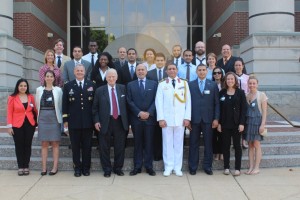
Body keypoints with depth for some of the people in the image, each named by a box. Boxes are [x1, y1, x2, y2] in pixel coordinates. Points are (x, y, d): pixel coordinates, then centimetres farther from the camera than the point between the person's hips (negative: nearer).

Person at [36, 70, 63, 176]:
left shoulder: (58, 90, 1)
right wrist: (39, 117, 8)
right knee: (44, 143, 5)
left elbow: (60, 105, 3)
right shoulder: (39, 89, 8)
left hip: (54, 118, -2)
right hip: (43, 118, 2)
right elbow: (37, 105, 10)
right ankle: (44, 167, 10)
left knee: (55, 143, 2)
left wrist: (60, 117, 0)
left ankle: (55, 167, 7)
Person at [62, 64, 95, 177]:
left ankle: (86, 168, 18)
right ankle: (77, 168, 17)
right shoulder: (68, 86, 6)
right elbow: (65, 104, 4)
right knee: (75, 146, 7)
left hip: (88, 121, 0)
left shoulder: (91, 85, 6)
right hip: (73, 121, 0)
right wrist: (65, 120, -1)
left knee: (87, 146, 7)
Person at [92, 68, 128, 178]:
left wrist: (127, 120, 3)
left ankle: (118, 168, 23)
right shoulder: (100, 90, 2)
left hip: (120, 121, 1)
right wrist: (96, 121, -6)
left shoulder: (123, 88, 6)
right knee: (105, 148, 5)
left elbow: (126, 104, 7)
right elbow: (95, 107, 3)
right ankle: (107, 169, 19)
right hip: (105, 122, -1)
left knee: (120, 147, 8)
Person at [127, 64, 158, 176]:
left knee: (149, 143, 5)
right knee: (137, 143, 6)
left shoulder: (153, 84, 8)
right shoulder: (130, 85, 9)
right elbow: (129, 101, 1)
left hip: (150, 118, 0)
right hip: (136, 119, 0)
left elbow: (156, 100, 1)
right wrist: (139, 113, -11)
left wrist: (149, 113, -11)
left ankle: (149, 167, 13)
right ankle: (137, 167, 13)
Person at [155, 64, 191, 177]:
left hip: (180, 119, 1)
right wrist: (161, 118, -8)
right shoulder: (162, 84, 4)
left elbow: (188, 101, 4)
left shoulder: (184, 83, 7)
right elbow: (158, 102, 0)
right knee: (167, 143, 3)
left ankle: (178, 167, 13)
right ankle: (168, 167, 12)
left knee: (179, 143, 5)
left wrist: (187, 117, -3)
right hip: (166, 118, -1)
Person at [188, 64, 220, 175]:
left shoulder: (213, 85, 7)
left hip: (208, 119, 1)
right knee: (193, 144, 5)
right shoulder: (190, 85, 6)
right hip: (194, 119, 0)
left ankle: (207, 166, 16)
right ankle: (193, 167, 14)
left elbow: (217, 103, 4)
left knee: (208, 144, 5)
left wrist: (216, 118, -3)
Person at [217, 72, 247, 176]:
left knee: (237, 145, 4)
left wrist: (242, 123, -10)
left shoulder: (240, 92, 0)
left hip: (236, 124, -2)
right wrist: (219, 123, -2)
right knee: (226, 146, 6)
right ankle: (226, 167, 15)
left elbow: (244, 108, -3)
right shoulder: (222, 93, 5)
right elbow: (219, 109, 5)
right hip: (225, 124, 2)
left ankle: (237, 168, 11)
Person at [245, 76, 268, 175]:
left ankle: (256, 167, 7)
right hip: (248, 121, 4)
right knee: (250, 145, 8)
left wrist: (263, 124, -12)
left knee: (256, 144, -1)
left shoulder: (261, 95, -3)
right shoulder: (246, 96, 8)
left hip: (257, 121, -4)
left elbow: (264, 111, -5)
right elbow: (244, 110, 11)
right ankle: (251, 167, 14)